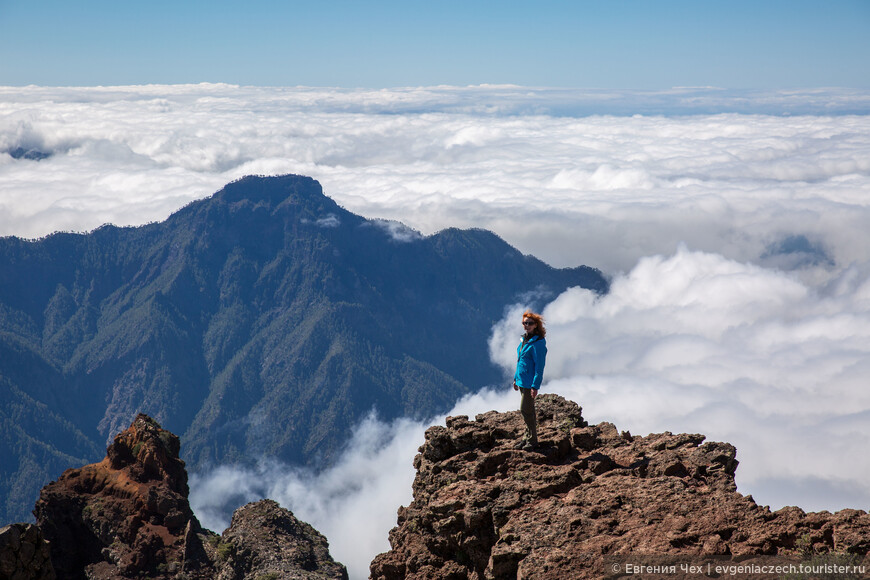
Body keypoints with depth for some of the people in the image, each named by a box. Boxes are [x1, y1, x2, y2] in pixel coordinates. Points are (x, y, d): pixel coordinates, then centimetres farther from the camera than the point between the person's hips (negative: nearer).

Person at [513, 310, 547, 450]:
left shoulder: (538, 343, -17)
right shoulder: (525, 339, 10)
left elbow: (539, 366, -19)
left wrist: (535, 386, -21)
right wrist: (516, 378, 21)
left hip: (530, 382, -8)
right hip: (522, 381, 9)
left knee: (525, 410, -7)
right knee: (528, 411, 15)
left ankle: (532, 441, 2)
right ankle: (528, 437, 23)